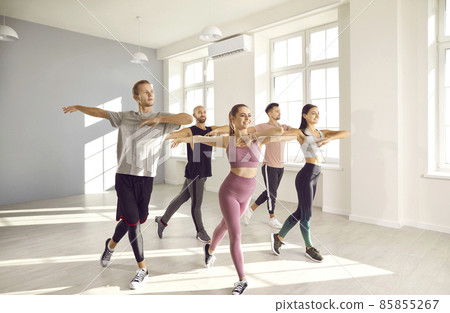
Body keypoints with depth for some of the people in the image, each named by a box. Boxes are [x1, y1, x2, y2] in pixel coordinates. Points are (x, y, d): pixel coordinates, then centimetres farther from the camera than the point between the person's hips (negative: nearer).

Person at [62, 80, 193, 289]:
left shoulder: (162, 119, 3)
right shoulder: (124, 117, 8)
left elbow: (188, 118, -12)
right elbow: (100, 112, 22)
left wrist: (159, 118, -17)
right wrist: (77, 107, 32)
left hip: (146, 178, 0)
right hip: (124, 176, 0)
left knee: (130, 219, 11)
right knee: (133, 221, -5)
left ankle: (111, 245, 45)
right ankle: (142, 269, 12)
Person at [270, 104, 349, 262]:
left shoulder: (322, 133, 14)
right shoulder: (300, 133, -4)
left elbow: (346, 133, 5)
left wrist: (329, 139, -13)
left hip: (314, 177, 7)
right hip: (306, 175, -7)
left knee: (300, 212, 14)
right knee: (306, 214, 4)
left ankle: (279, 237, 29)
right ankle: (309, 248, 23)